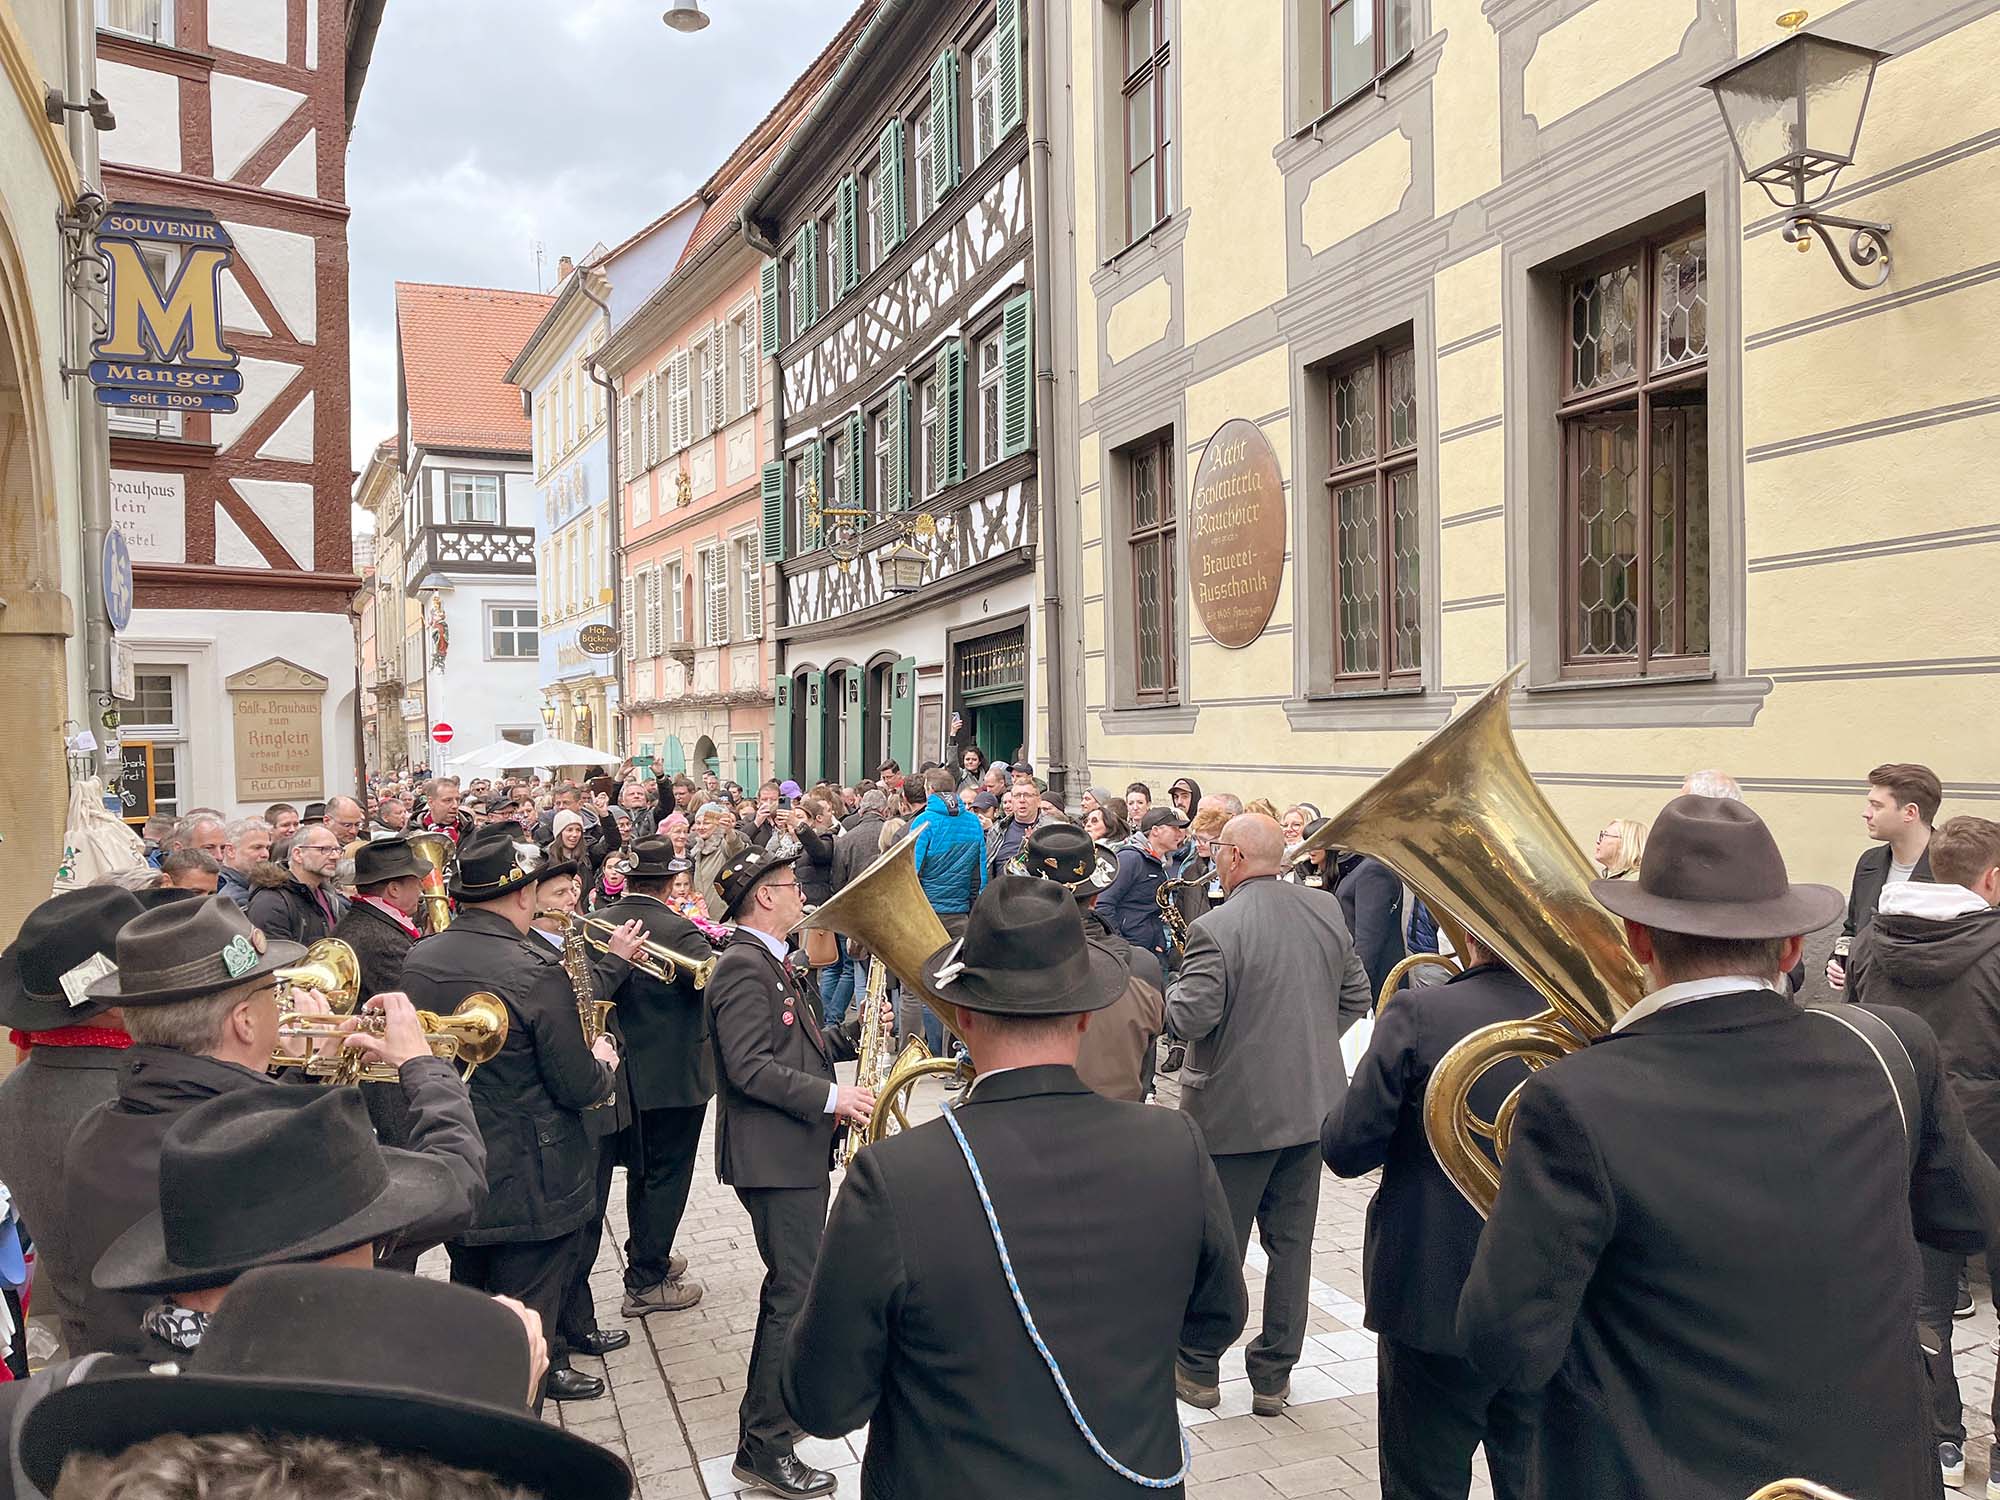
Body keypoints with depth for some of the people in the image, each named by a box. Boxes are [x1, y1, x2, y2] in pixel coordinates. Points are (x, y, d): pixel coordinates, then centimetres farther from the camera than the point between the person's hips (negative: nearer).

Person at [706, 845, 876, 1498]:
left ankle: (768, 1405, 38)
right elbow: (749, 1067, -25)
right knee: (796, 1294, -5)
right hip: (774, 1155, -11)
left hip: (799, 1151, 11)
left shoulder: (772, 963, 15)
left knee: (792, 1283, 21)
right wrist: (830, 1097, -24)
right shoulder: (743, 966, -18)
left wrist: (851, 1030, 4)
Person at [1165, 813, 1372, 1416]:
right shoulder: (1327, 909, 0)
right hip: (1312, 1103, 5)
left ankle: (1199, 1368, 26)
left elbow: (1189, 1020, -21)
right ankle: (1273, 1375, 25)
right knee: (1291, 1242, 14)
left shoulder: (1215, 929, -20)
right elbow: (1356, 997, 8)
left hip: (1237, 1109, -5)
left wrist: (1173, 987, -1)